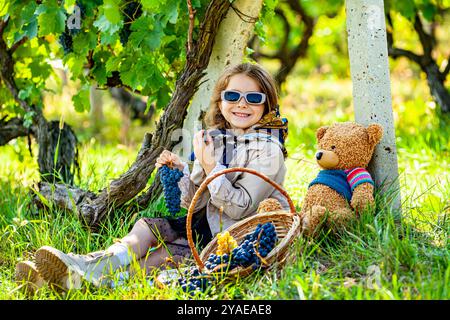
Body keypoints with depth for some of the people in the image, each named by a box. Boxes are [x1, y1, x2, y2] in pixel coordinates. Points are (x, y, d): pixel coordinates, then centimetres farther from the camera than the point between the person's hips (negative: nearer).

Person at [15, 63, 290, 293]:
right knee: (148, 225, -12)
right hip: (205, 223, 7)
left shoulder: (267, 150, -12)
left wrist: (210, 166, -22)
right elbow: (194, 203, 6)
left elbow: (240, 209, -19)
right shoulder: (213, 139, 7)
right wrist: (182, 172, -13)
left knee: (166, 255, -23)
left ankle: (92, 275, -34)